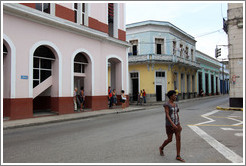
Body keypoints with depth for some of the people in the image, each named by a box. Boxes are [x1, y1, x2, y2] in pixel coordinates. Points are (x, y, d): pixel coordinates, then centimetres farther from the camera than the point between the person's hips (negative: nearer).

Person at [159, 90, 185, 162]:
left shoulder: (175, 104, 8)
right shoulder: (166, 104, -15)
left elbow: (177, 115, 13)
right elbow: (167, 115, -21)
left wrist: (179, 125, 14)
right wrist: (172, 124, -30)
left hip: (176, 124, 6)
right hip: (169, 125, -6)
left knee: (178, 139, -2)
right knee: (169, 140, 4)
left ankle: (178, 156, 5)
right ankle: (161, 148, 33)